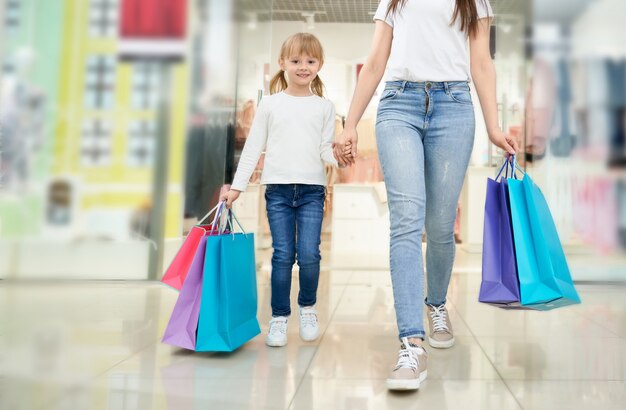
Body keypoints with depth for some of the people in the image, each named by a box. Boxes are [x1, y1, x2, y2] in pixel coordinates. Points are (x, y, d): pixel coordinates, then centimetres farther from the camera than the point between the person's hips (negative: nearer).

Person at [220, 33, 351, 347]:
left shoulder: (324, 107, 10)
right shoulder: (270, 104, 8)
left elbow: (325, 149, 7)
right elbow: (253, 147, 9)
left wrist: (340, 156, -16)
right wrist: (237, 186, 4)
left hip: (312, 190, 0)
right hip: (278, 188, 0)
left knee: (309, 254, -7)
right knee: (283, 255, -1)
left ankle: (308, 307, 18)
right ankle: (279, 317, 13)